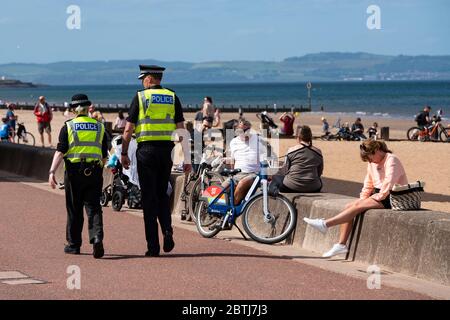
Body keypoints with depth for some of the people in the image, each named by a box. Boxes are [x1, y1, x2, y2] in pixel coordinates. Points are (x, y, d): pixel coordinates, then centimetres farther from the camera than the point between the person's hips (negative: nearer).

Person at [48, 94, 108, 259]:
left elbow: (60, 152, -10)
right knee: (94, 208, 0)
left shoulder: (68, 127, 0)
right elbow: (104, 156, 12)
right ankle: (97, 238, -22)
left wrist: (52, 171, -13)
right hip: (94, 172, 2)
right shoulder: (99, 127, 9)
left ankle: (74, 244, 16)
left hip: (74, 172, -1)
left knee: (74, 209, 8)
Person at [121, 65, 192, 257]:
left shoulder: (140, 97, -2)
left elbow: (128, 129, -4)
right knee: (162, 195, 19)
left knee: (149, 198, 2)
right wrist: (187, 159, 4)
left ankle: (153, 247, 1)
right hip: (166, 151, 3)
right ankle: (167, 230, -4)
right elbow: (181, 129, 2)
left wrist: (123, 153, 7)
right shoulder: (172, 97, 6)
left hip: (146, 150, -3)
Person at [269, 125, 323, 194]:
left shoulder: (291, 150, -5)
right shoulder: (318, 152, 3)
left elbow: (285, 171, 1)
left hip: (291, 187, -1)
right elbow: (319, 173, 13)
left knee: (276, 177, 29)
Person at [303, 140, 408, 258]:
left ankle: (325, 224, -25)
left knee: (357, 207, -24)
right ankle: (341, 244, -13)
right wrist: (363, 199, 7)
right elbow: (368, 184, 21)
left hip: (391, 198, -9)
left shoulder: (391, 160, -11)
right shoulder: (372, 163, 18)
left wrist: (380, 196, -17)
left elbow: (389, 182, -23)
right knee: (349, 206, -8)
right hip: (377, 194, 9)